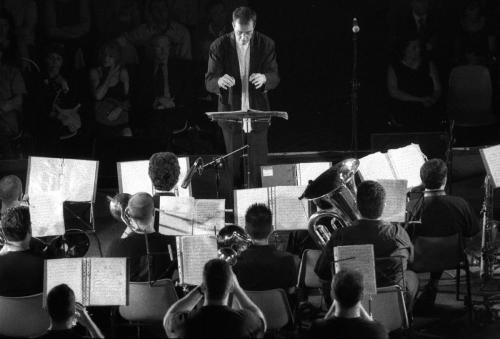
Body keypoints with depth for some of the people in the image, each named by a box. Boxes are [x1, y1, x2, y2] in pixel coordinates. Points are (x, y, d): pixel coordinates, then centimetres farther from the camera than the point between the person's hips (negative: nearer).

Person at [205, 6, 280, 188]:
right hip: (230, 110, -1)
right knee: (233, 164, 9)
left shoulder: (266, 44, -7)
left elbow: (275, 77, -5)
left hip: (257, 111, 1)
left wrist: (264, 78, -31)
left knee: (258, 163, 6)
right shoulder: (219, 46, -11)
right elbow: (209, 82, -11)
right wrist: (220, 81, -38)